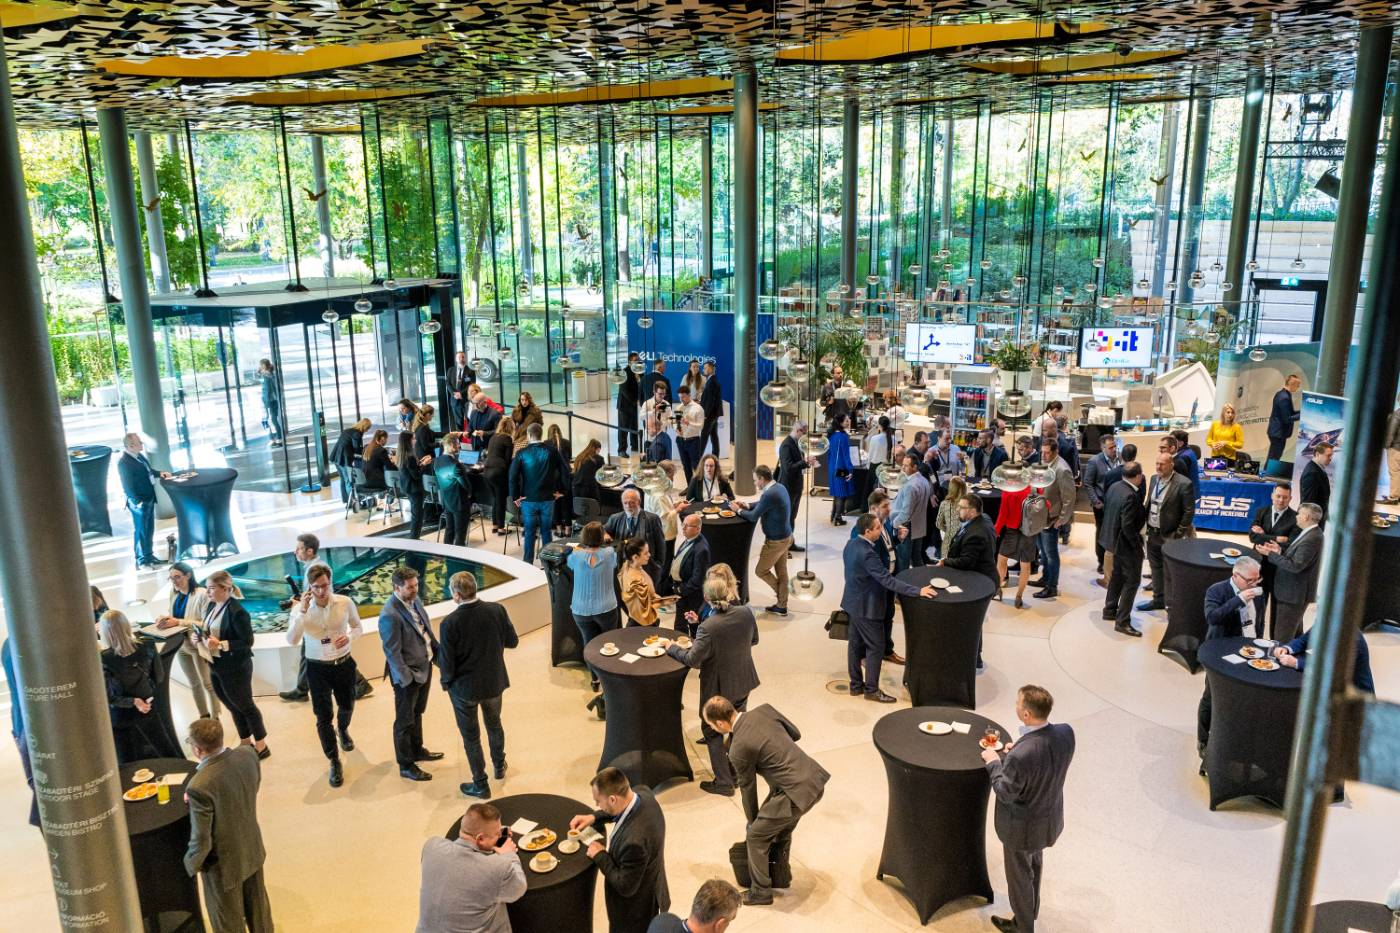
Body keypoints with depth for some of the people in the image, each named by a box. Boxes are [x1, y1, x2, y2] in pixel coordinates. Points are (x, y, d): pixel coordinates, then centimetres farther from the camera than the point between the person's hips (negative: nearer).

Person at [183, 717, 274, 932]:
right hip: (253, 848, 6)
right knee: (257, 904, 30)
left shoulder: (199, 787, -35)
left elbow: (201, 841, -24)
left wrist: (192, 864, -5)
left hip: (224, 863, -6)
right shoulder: (247, 755, -17)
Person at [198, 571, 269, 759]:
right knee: (233, 707, 20)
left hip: (235, 669, -8)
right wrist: (200, 636, -4)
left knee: (245, 706, 7)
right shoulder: (211, 606, 2)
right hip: (216, 667, 8)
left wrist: (221, 644, -28)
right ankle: (245, 744, 35)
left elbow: (247, 642, -22)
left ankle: (261, 746, 22)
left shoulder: (237, 612, -23)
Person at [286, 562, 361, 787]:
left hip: (344, 664, 2)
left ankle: (343, 731, 58)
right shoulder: (300, 608, -15)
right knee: (323, 716, 1)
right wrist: (302, 611, -34)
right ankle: (334, 762, 17)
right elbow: (291, 640, -26)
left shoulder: (345, 603, -13)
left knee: (347, 706, 23)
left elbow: (358, 627, 2)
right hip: (317, 668, -2)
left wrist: (349, 636, -20)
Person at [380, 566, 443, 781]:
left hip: (425, 666, 8)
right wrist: (407, 679, -20)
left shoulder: (415, 600, -2)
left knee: (417, 713, 26)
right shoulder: (390, 615, -28)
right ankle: (406, 766, 24)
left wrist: (439, 654, 10)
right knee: (405, 721, 10)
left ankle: (417, 750, 46)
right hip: (408, 673, -8)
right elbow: (392, 652, -23)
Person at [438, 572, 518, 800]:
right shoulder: (497, 610, -16)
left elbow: (446, 661, -18)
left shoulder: (450, 622, -25)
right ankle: (499, 766, 47)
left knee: (470, 736, 15)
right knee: (494, 724, 29)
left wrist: (446, 682, 1)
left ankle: (480, 785, 26)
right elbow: (512, 641, -4)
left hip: (465, 687, -4)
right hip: (494, 682, 4)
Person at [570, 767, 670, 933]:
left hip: (635, 910, -7)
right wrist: (594, 817, -2)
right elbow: (620, 809, 8)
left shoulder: (634, 841, -42)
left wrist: (600, 856, -18)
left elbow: (625, 887, -27)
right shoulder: (643, 794, -18)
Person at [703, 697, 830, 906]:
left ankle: (761, 892, 27)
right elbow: (795, 734, 15)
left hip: (797, 793, -8)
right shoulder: (764, 710, 2)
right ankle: (781, 872, 50)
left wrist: (752, 822, 18)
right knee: (782, 826, 31)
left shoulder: (738, 750, -14)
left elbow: (748, 789, 1)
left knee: (756, 836, 12)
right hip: (816, 779, 8)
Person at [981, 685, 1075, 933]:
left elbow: (1005, 794, -24)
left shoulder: (1021, 755, -41)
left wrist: (994, 762, -11)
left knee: (1020, 875, 21)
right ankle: (1031, 910, 57)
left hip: (1023, 826, -6)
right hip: (1050, 817, 7)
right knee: (1035, 865, 33)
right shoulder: (1066, 733, -20)